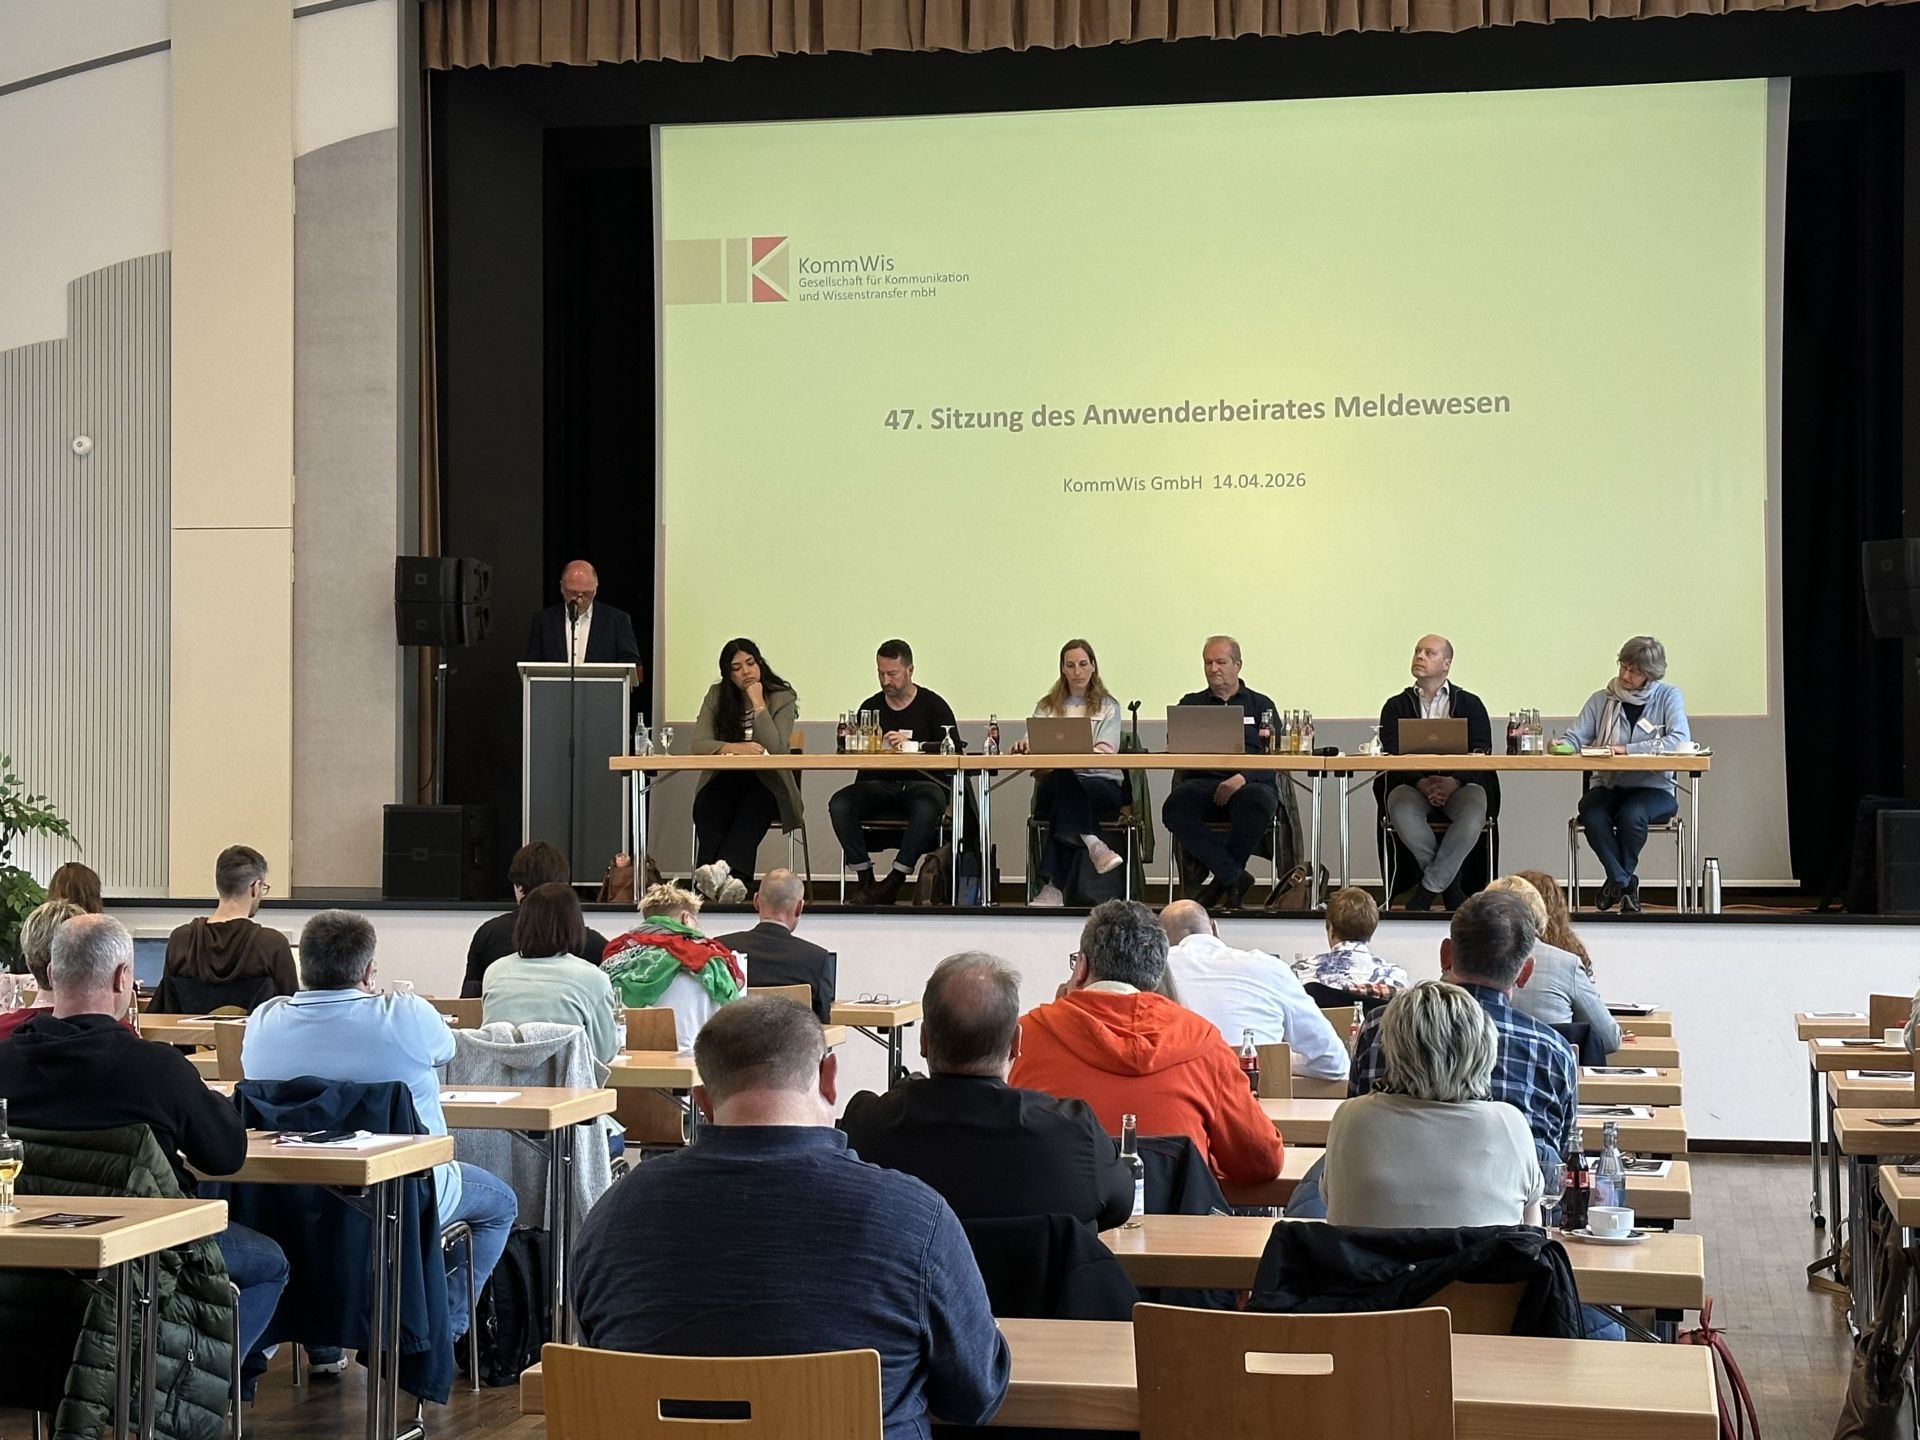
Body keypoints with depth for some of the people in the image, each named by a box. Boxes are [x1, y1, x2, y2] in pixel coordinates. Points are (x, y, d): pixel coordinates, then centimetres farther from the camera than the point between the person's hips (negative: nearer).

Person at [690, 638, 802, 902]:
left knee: (750, 809, -37)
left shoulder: (782, 698, 1)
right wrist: (735, 748, -20)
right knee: (709, 808, -33)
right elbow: (699, 744, -3)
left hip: (765, 784, -2)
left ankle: (721, 870, -63)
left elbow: (775, 749, -13)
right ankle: (731, 878, -56)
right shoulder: (716, 695, 9)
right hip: (724, 781, 2)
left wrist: (758, 704, -14)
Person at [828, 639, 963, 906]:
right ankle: (865, 878, -21)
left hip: (921, 783, -3)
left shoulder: (933, 705, 5)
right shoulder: (870, 707, 16)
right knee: (839, 804, -25)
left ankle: (894, 880, -28)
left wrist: (911, 745, -22)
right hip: (879, 783, 3)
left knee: (927, 806, -38)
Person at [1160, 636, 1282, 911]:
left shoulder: (1260, 705, 18)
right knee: (1175, 807, -33)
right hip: (1202, 782, 1)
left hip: (1250, 783, -1)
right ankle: (1234, 875, -25)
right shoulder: (1191, 704, 23)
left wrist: (1243, 778, -16)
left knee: (1256, 803, -38)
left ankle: (1222, 877, -18)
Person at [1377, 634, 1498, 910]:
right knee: (1402, 810, -35)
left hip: (1460, 784, 0)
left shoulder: (1470, 704, 14)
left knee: (1474, 811, -36)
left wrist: (1454, 782, -19)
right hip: (1412, 784, 0)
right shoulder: (1396, 706, 16)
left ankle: (1428, 888, -24)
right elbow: (1392, 755, 1)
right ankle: (1450, 885, -19)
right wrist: (1420, 783, -19)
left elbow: (1481, 754, 1)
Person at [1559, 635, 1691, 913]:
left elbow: (1680, 740, -14)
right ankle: (1626, 884, -15)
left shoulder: (1668, 697, 2)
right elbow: (1574, 738, 4)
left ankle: (1617, 881, -9)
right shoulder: (1601, 700, 9)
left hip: (1653, 788, -2)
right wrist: (1561, 746, -22)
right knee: (1592, 815, -32)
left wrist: (1626, 749, -20)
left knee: (1631, 814, -35)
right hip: (1608, 786, 2)